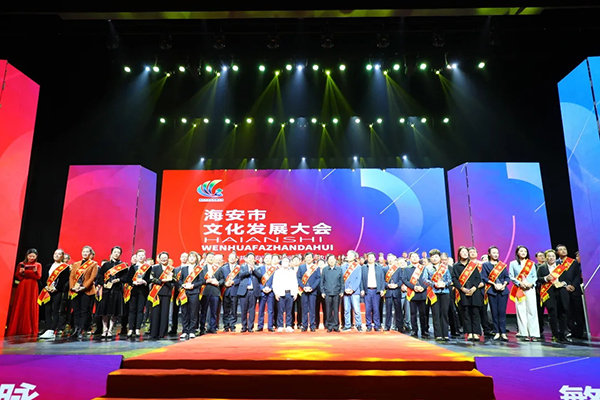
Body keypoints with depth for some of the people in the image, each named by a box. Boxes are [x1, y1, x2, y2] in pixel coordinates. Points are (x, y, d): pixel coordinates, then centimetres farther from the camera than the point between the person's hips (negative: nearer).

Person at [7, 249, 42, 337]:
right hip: (22, 287, 1)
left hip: (32, 287, -1)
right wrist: (20, 272, -15)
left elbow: (38, 277, -3)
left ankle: (30, 329, 3)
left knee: (31, 307, -2)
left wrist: (35, 271, -22)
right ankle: (16, 329, 6)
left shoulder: (38, 265, 6)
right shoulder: (21, 264, 9)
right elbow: (17, 276, 5)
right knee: (19, 307, 0)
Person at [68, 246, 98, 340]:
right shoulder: (76, 264, 18)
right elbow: (71, 276, 10)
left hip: (87, 291, -4)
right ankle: (76, 330, 12)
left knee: (84, 312, -4)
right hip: (75, 291, 4)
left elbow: (92, 277, -5)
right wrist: (72, 287, -6)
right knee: (76, 311, 6)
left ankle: (80, 332, -2)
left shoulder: (93, 264, 4)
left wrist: (84, 287, -16)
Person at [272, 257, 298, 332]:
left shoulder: (293, 272, 16)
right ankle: (280, 326, 3)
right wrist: (276, 292, -6)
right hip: (281, 293, -2)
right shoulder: (277, 272, 10)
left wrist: (296, 293, 4)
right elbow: (275, 283, 4)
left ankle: (289, 326, 8)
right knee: (280, 310, -3)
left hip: (290, 293, 2)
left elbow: (295, 283, 14)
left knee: (289, 311, 3)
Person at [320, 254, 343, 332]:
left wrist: (342, 291, 1)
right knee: (328, 310, 2)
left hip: (337, 293, 0)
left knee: (336, 310, 2)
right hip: (327, 293, 0)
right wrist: (322, 291, 1)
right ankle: (329, 326, 12)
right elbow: (322, 282, 8)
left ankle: (336, 326, 12)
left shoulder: (339, 269, 7)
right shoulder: (324, 270, 6)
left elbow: (342, 282, 9)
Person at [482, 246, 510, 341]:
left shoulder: (503, 265, 16)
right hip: (492, 291, -1)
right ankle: (497, 332, 5)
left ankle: (503, 333, 0)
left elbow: (507, 277, 10)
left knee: (502, 311, -3)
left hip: (503, 290, 1)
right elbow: (484, 278, 1)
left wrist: (504, 285, -8)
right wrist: (494, 284, -11)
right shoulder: (485, 265, 9)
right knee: (494, 312, -1)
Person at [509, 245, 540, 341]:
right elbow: (511, 276, 3)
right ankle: (524, 333, -2)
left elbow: (535, 276, 10)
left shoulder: (532, 264, 14)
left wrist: (531, 283, -8)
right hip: (518, 289, -1)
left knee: (532, 310, -5)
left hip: (530, 289, 1)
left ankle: (533, 334, -2)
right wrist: (520, 283, -11)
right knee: (521, 311, -4)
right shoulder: (513, 263, 9)